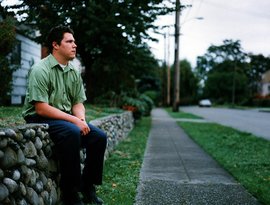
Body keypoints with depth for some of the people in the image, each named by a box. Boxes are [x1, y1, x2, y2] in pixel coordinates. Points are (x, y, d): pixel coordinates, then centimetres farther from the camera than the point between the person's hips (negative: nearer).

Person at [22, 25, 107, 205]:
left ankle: (87, 187, 3)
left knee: (99, 136, -11)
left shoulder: (74, 72, 9)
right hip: (40, 119, -7)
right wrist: (74, 120, -23)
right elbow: (42, 109, -21)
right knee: (72, 133, -34)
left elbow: (78, 103, 13)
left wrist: (81, 119, -10)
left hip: (67, 119, 7)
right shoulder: (40, 70, -14)